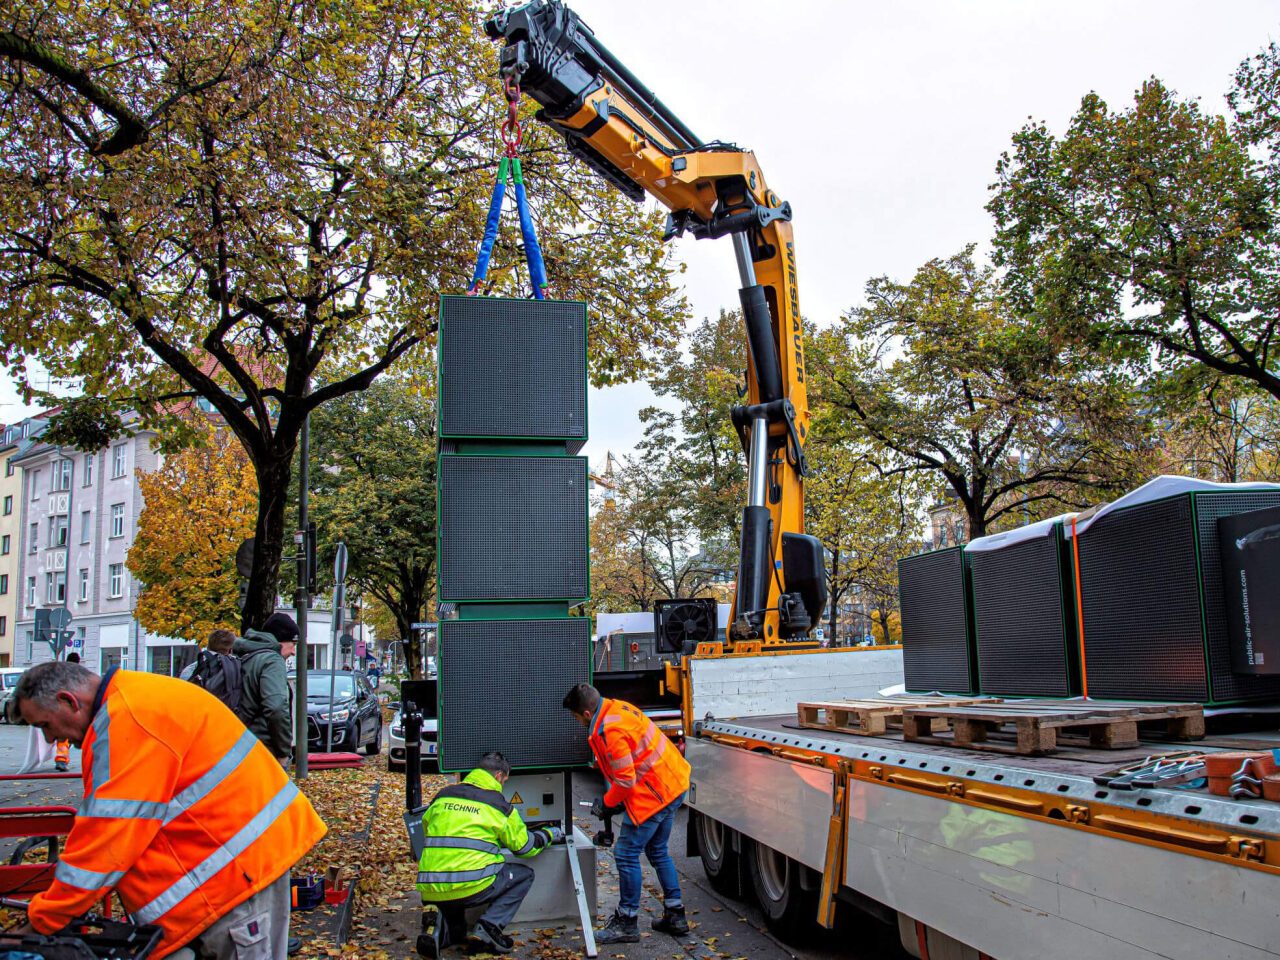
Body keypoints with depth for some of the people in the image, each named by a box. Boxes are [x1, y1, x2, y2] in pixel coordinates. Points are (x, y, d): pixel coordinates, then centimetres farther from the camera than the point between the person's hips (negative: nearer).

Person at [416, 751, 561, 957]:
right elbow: (525, 846, 13)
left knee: (455, 932, 33)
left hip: (430, 891, 5)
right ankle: (490, 926, -1)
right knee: (524, 875, 19)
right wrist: (549, 834, 34)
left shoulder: (442, 796, 13)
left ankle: (437, 925, -4)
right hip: (472, 887, -5)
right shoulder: (497, 804, 2)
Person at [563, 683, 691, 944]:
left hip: (654, 793, -10)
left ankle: (627, 923, 10)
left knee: (626, 854, 0)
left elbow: (625, 782, -19)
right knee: (658, 851, 21)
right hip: (674, 785, 10)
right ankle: (675, 915, 28)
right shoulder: (618, 708, 6)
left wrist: (607, 804, -1)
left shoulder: (610, 732, -24)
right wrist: (612, 799, 16)